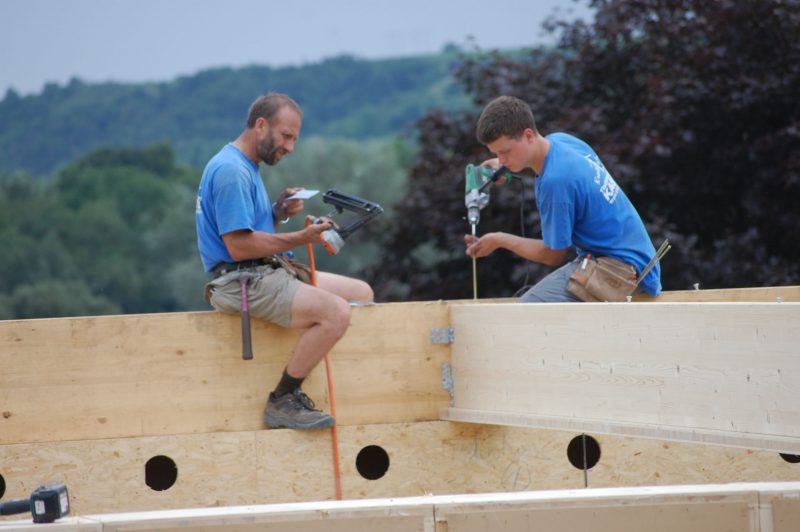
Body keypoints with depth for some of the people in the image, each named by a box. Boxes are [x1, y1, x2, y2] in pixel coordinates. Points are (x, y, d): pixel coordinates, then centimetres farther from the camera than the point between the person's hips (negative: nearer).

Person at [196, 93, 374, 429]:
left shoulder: (245, 168, 19)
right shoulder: (231, 171, -15)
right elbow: (239, 246, -21)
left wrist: (278, 213, 4)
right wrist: (301, 238, -20)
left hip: (265, 274, 11)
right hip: (242, 281, -11)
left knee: (362, 293, 10)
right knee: (336, 312, -28)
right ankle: (282, 401, -17)